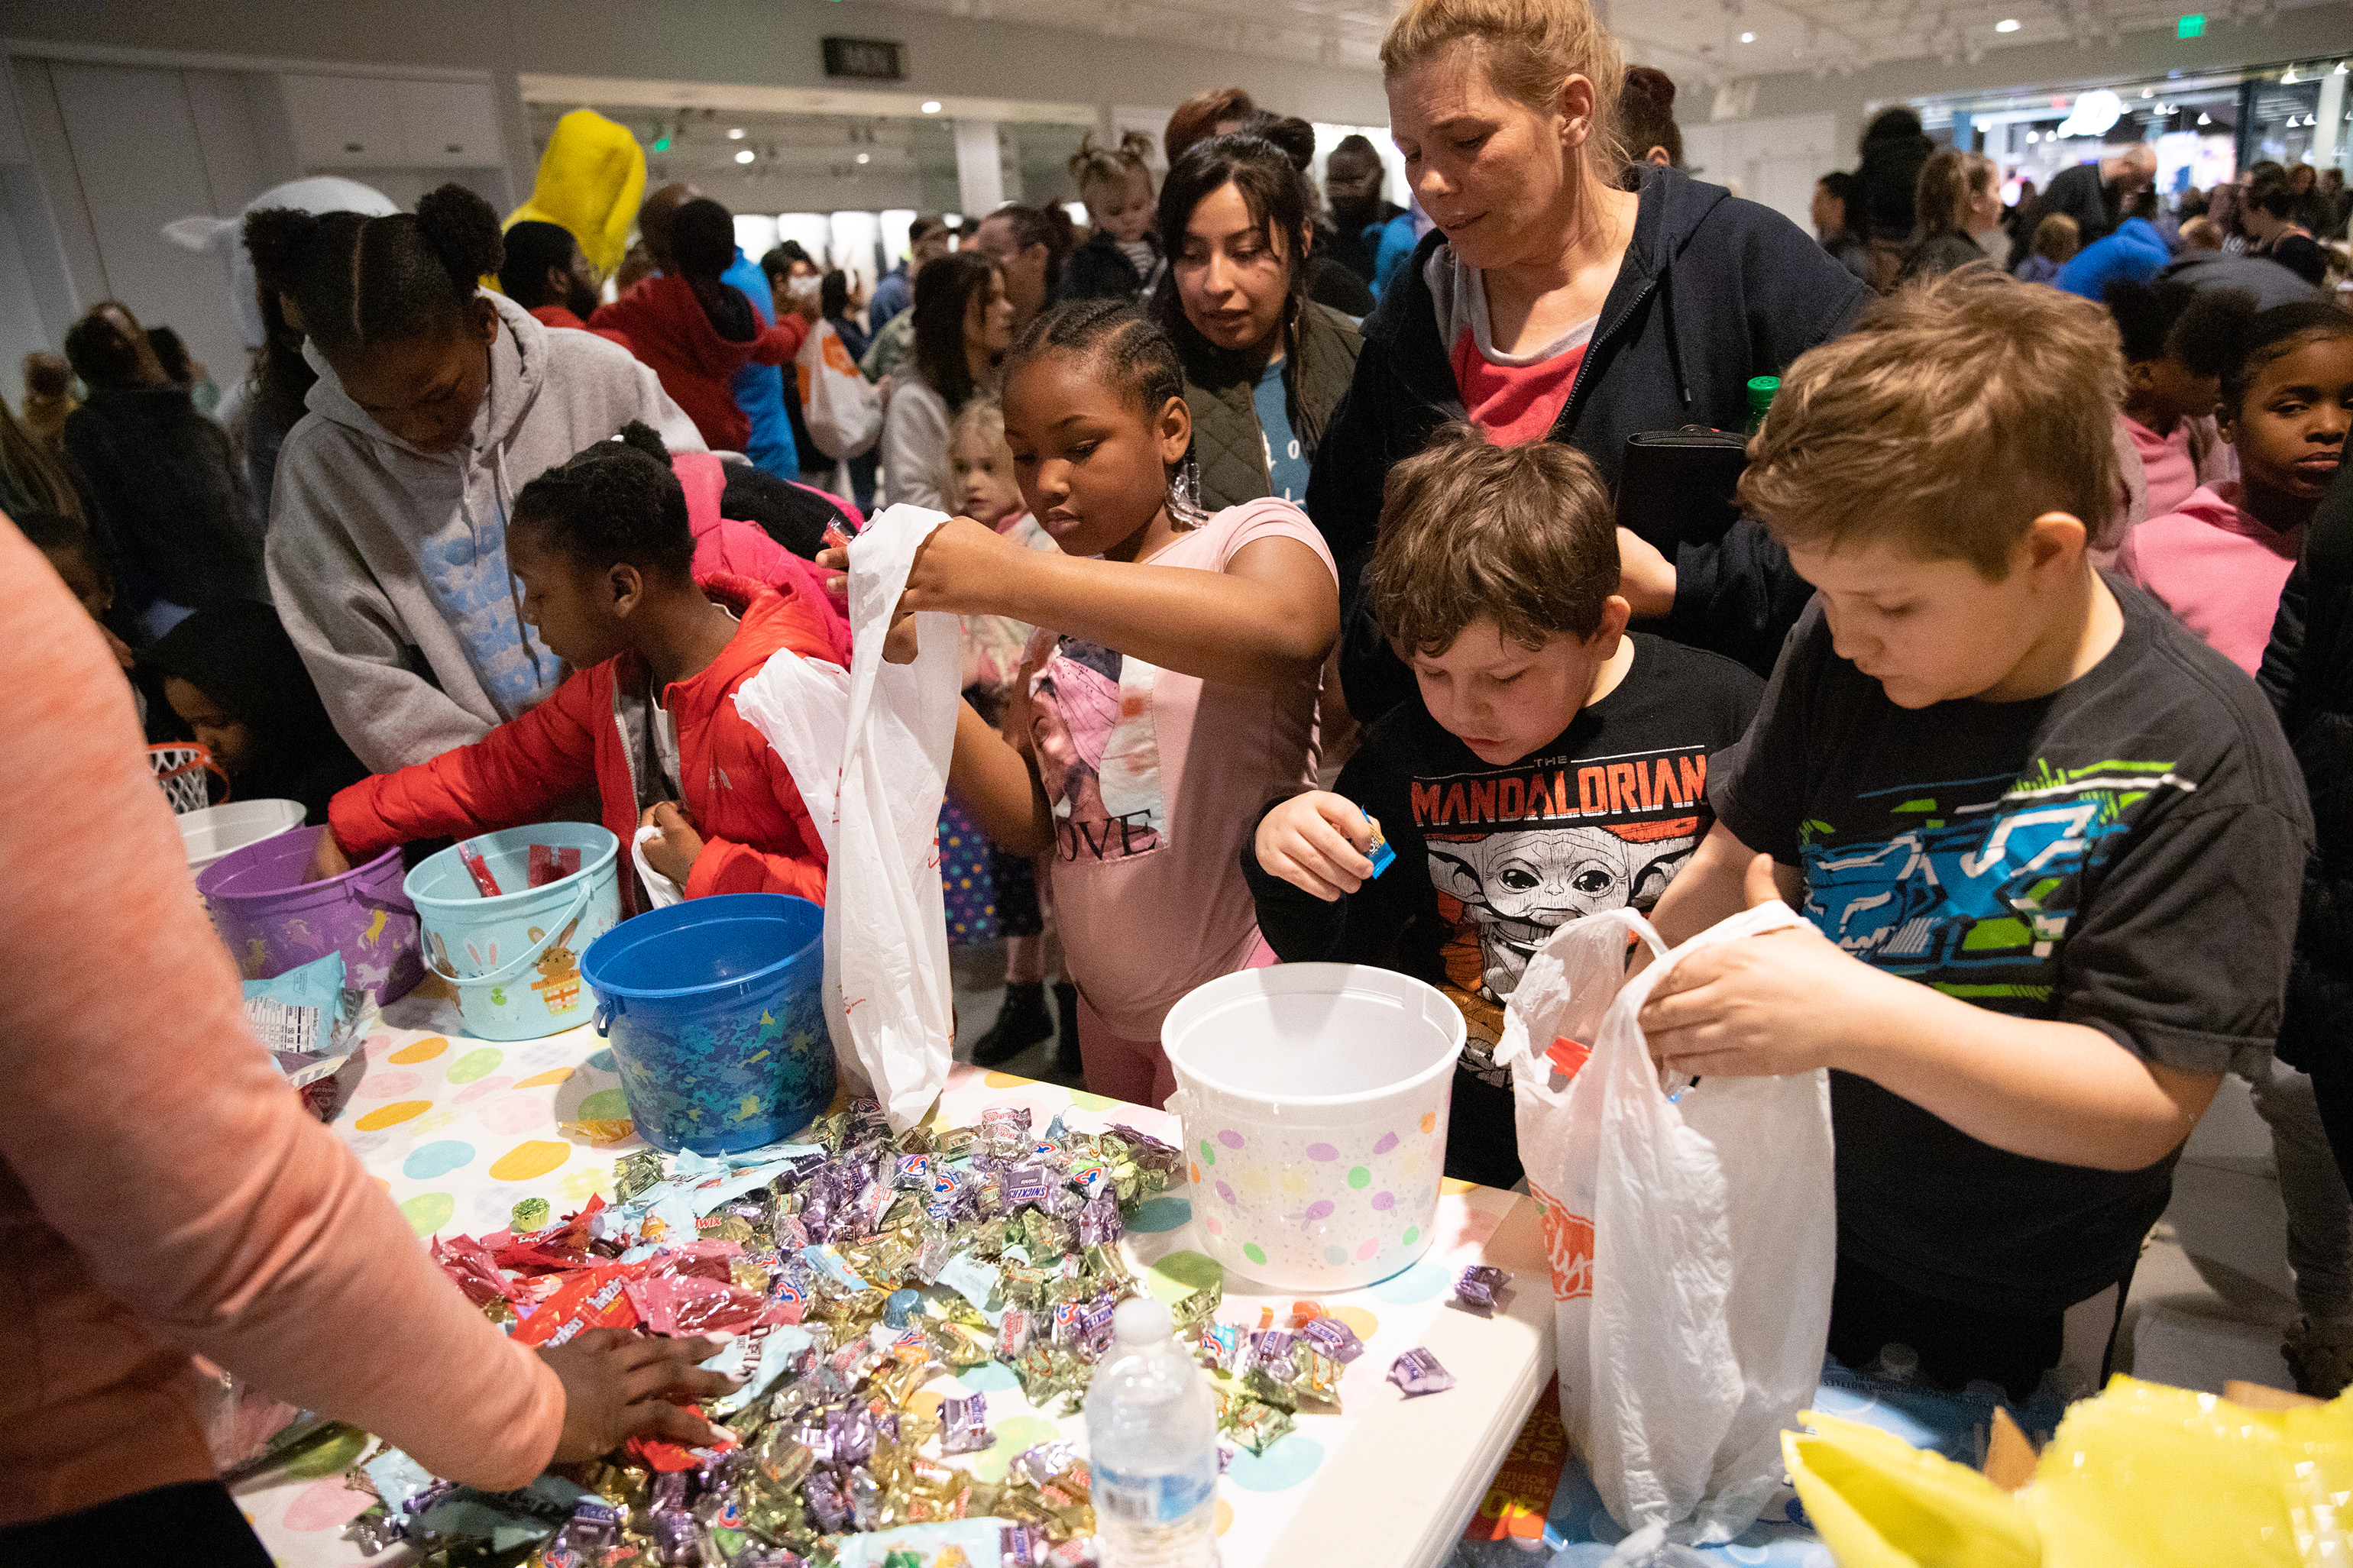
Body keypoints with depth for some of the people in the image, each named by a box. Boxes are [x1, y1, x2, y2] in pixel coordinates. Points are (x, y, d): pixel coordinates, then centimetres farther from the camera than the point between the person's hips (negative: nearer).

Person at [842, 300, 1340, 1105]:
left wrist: (1014, 579, -37)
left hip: (1242, 1001, -6)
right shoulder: (1063, 591, 10)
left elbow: (1285, 630, -35)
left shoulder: (1255, 534, -8)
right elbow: (1031, 821, 2)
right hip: (1108, 1005, 6)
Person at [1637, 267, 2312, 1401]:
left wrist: (1854, 1015, -40)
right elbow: (1744, 859, 0)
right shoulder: (1845, 650, -11)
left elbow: (2144, 1106, -26)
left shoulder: (2202, 757, -24)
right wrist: (1627, 1002, -14)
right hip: (1794, 1218, 4)